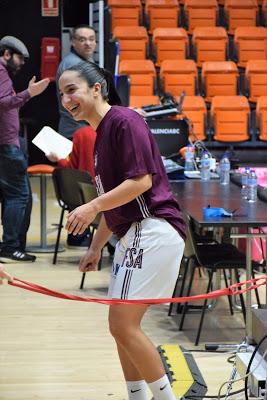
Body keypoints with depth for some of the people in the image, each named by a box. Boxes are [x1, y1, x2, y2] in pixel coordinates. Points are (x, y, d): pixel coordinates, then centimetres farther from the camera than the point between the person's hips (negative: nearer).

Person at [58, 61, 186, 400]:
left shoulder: (124, 121, -11)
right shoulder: (100, 134, 17)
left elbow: (141, 181, -19)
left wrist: (92, 207, -21)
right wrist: (96, 247, 23)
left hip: (153, 230, -10)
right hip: (131, 236, 10)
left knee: (123, 325, -12)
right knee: (122, 328, 12)